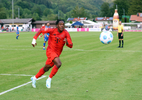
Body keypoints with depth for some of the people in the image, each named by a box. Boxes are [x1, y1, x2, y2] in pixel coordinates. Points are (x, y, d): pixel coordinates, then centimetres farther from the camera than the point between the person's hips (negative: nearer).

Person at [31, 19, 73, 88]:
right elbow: (41, 30, -2)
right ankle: (49, 79, -11)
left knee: (46, 68, 15)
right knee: (58, 64, -27)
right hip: (50, 51, -5)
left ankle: (34, 78, 37)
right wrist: (34, 40, -7)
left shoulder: (66, 33, -8)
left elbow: (71, 46, -9)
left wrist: (67, 42, -32)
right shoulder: (52, 30, -14)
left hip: (57, 53, 5)